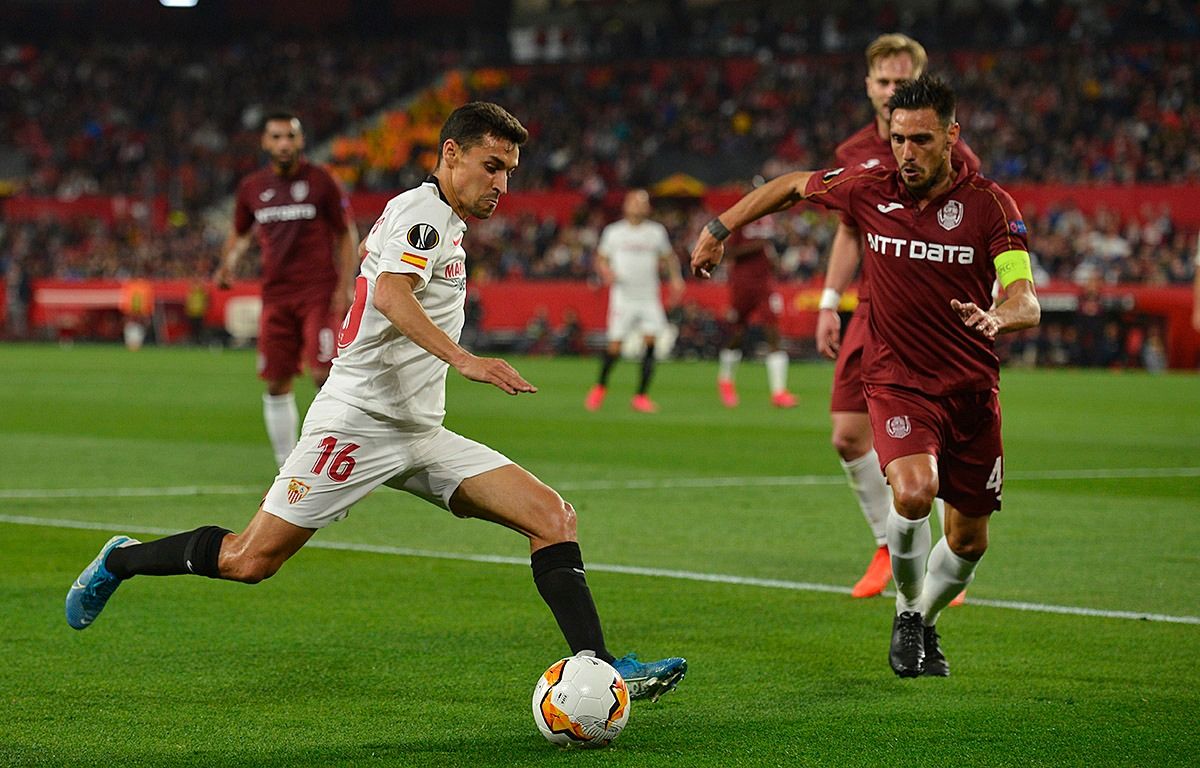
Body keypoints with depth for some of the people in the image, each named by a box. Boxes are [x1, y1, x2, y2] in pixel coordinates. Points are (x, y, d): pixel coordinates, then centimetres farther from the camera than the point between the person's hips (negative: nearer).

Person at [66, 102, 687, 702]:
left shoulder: (432, 217, 17)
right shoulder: (424, 213, -12)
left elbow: (367, 249, 37)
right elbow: (391, 295, -32)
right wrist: (464, 360, -44)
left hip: (422, 435, 9)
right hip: (357, 422, -9)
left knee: (552, 516, -8)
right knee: (250, 561, -6)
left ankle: (596, 666, -12)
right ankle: (120, 561, 19)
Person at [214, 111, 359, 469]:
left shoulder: (320, 181, -2)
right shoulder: (252, 187, 7)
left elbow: (347, 235, 2)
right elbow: (240, 233, 22)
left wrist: (345, 287, -8)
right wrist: (228, 263, 2)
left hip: (320, 293, -4)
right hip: (276, 295, 4)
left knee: (323, 374, -16)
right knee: (276, 384, 2)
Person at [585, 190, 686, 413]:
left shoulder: (656, 232, 9)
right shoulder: (613, 232, 5)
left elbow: (668, 257, 21)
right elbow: (601, 259, 11)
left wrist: (676, 278, 6)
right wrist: (606, 272, -10)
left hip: (649, 297, 2)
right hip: (623, 296, -2)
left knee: (650, 340, -12)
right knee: (615, 346, -6)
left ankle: (641, 395, -5)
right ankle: (600, 386, 20)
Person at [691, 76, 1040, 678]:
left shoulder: (988, 204, -10)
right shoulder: (869, 190, -5)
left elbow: (1026, 302, -19)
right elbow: (793, 186, 14)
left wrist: (998, 316, -41)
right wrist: (719, 228, 16)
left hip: (972, 386, 1)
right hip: (896, 380, -1)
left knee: (969, 540, 7)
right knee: (914, 493, -28)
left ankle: (926, 622, 39)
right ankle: (908, 611, 0)